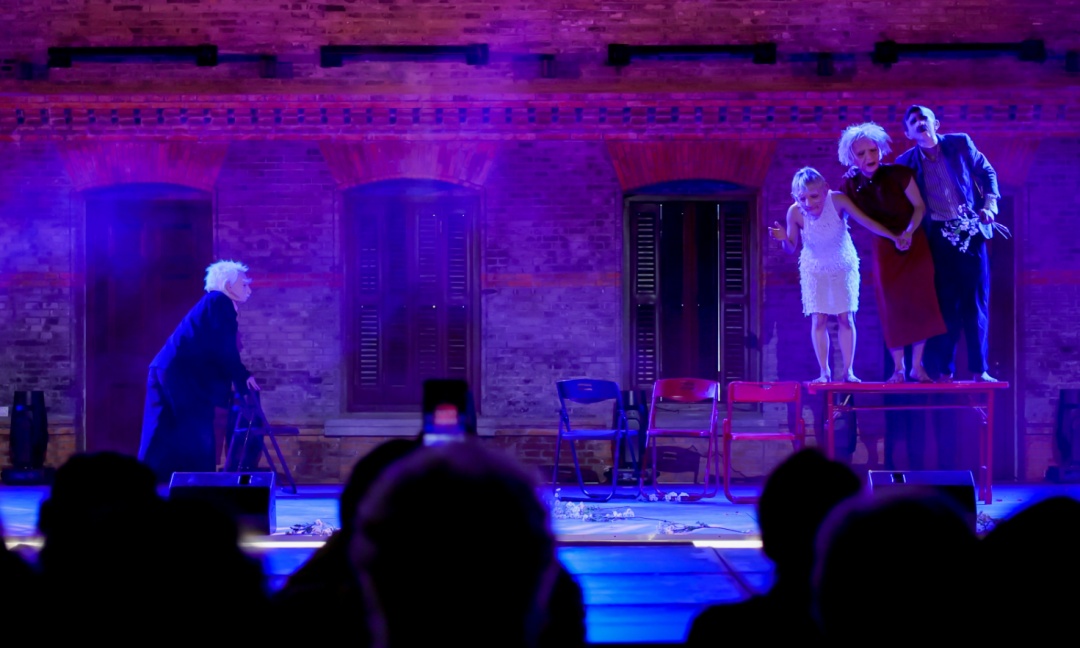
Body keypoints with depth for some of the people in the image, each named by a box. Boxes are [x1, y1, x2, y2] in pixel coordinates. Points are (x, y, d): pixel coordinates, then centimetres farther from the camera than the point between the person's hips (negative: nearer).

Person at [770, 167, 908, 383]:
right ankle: (824, 372, 2)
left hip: (843, 266, 0)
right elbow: (791, 249, -12)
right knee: (818, 319, -4)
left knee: (845, 318, -1)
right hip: (814, 270, 0)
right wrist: (784, 238, -34)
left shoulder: (837, 200, -27)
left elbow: (866, 221, -21)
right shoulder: (795, 212, -24)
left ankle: (848, 371, 6)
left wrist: (894, 238, -25)